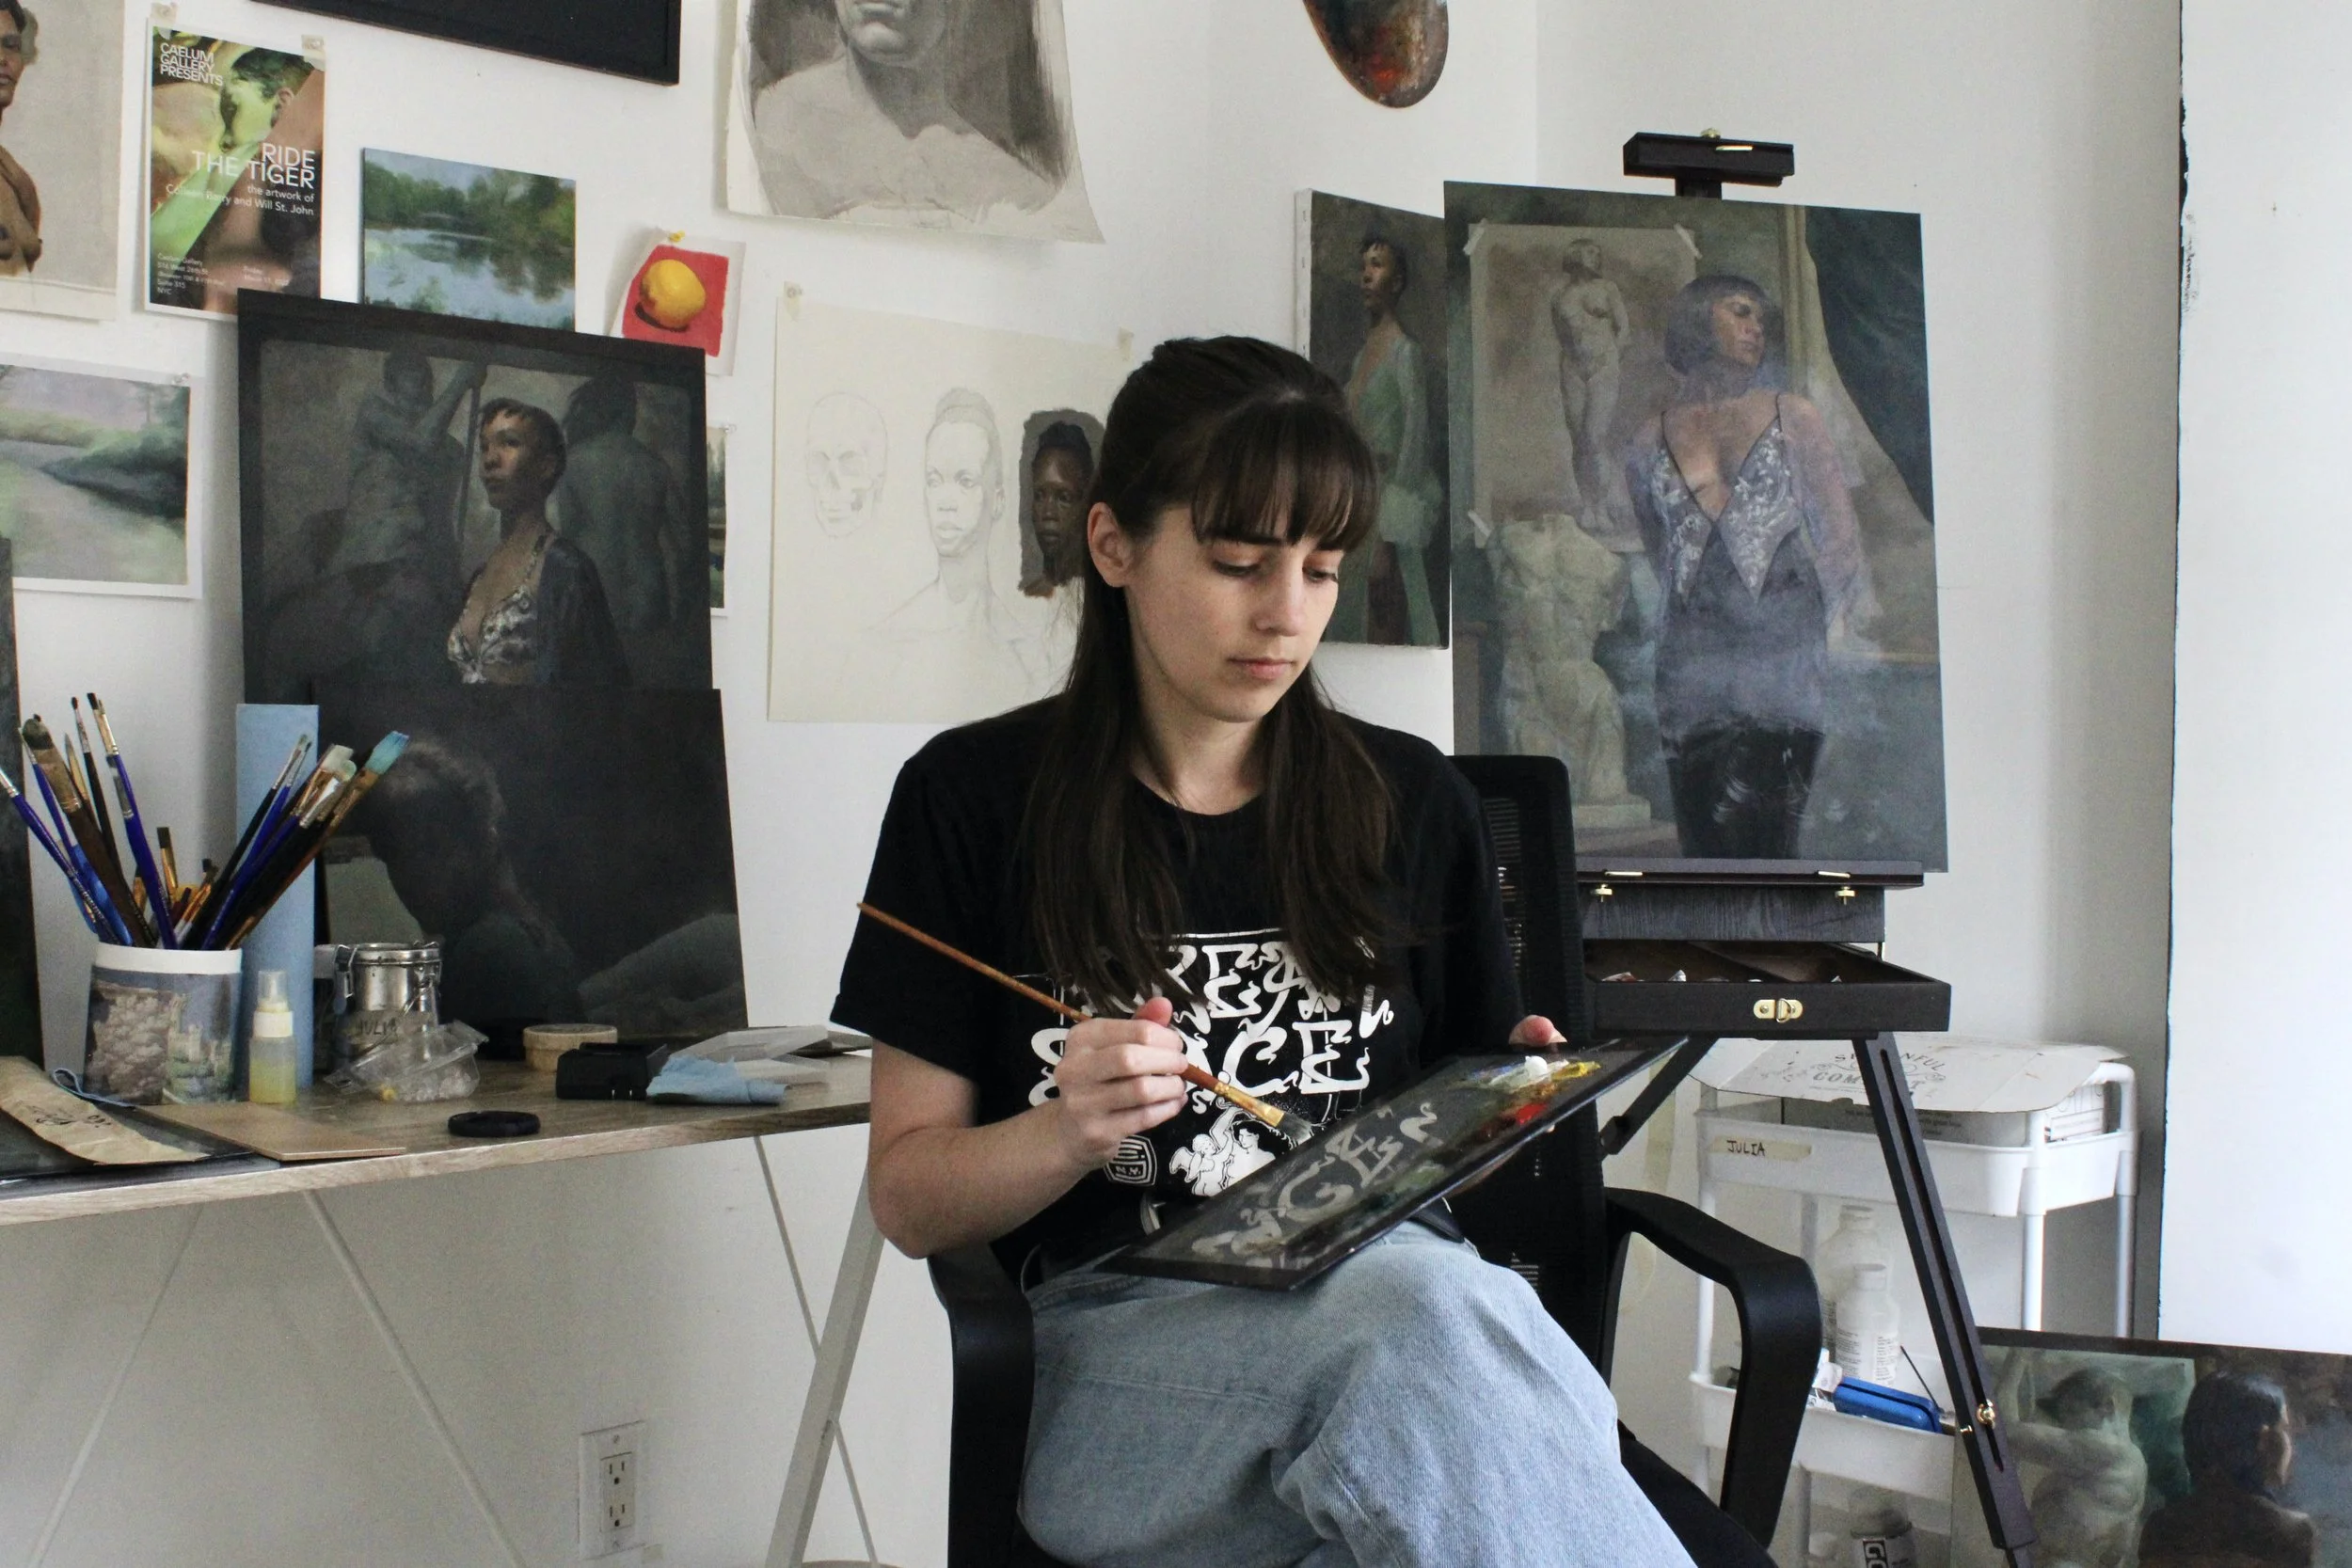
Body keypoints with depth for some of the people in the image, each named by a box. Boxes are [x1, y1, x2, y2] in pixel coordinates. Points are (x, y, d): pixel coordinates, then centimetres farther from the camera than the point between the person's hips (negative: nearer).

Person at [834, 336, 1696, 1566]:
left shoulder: (1411, 806, 14)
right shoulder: (973, 800, 6)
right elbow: (906, 1197, 7)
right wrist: (1066, 1134, -13)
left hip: (1396, 1279, 3)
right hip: (1113, 1329, -2)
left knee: (1431, 1307, -37)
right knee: (1419, 1319, -37)